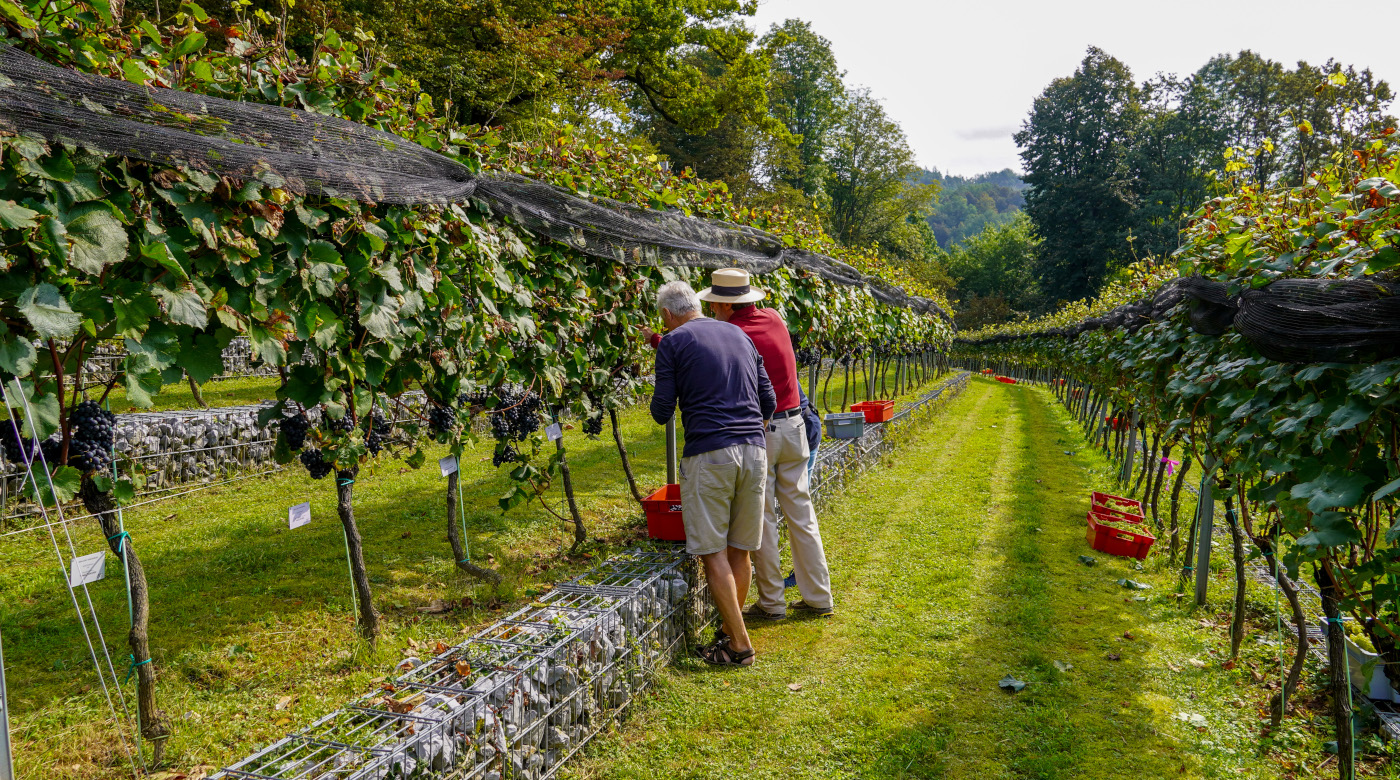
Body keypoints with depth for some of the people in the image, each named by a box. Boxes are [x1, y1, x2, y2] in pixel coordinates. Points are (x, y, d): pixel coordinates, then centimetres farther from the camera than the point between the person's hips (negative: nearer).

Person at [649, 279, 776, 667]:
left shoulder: (673, 342, 1)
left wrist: (658, 405, 20)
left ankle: (740, 645, 2)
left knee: (714, 552, 1)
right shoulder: (739, 335, 17)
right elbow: (768, 401, 16)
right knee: (739, 550, 13)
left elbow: (662, 411, -2)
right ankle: (729, 630, 24)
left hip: (708, 454, -6)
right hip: (754, 449, 6)